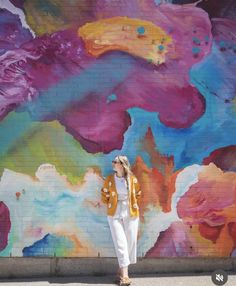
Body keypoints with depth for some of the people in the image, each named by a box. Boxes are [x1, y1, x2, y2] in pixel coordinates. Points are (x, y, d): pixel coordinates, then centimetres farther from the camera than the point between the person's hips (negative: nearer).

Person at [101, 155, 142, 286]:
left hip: (131, 214, 1)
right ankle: (125, 275, -3)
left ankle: (121, 270, 24)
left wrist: (133, 206, 7)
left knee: (130, 242, 6)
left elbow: (138, 195, 11)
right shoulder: (109, 179, -4)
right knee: (120, 243, -6)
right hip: (114, 215, -1)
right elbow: (104, 195, 9)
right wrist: (111, 206, 6)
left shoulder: (132, 179, -4)